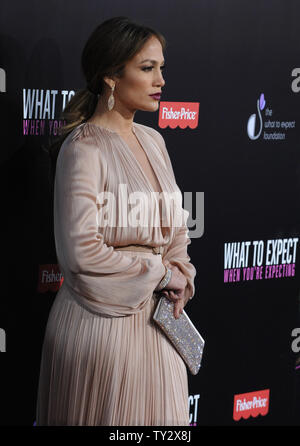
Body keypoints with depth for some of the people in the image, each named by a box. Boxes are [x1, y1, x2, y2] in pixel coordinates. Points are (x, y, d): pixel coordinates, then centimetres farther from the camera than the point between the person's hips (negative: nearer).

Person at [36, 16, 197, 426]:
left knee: (157, 414, 16)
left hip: (157, 316, 7)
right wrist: (162, 274, -13)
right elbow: (83, 253, -23)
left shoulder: (152, 140, 8)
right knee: (109, 415, 7)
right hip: (104, 318, -7)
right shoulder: (83, 149, -15)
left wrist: (181, 272, -2)